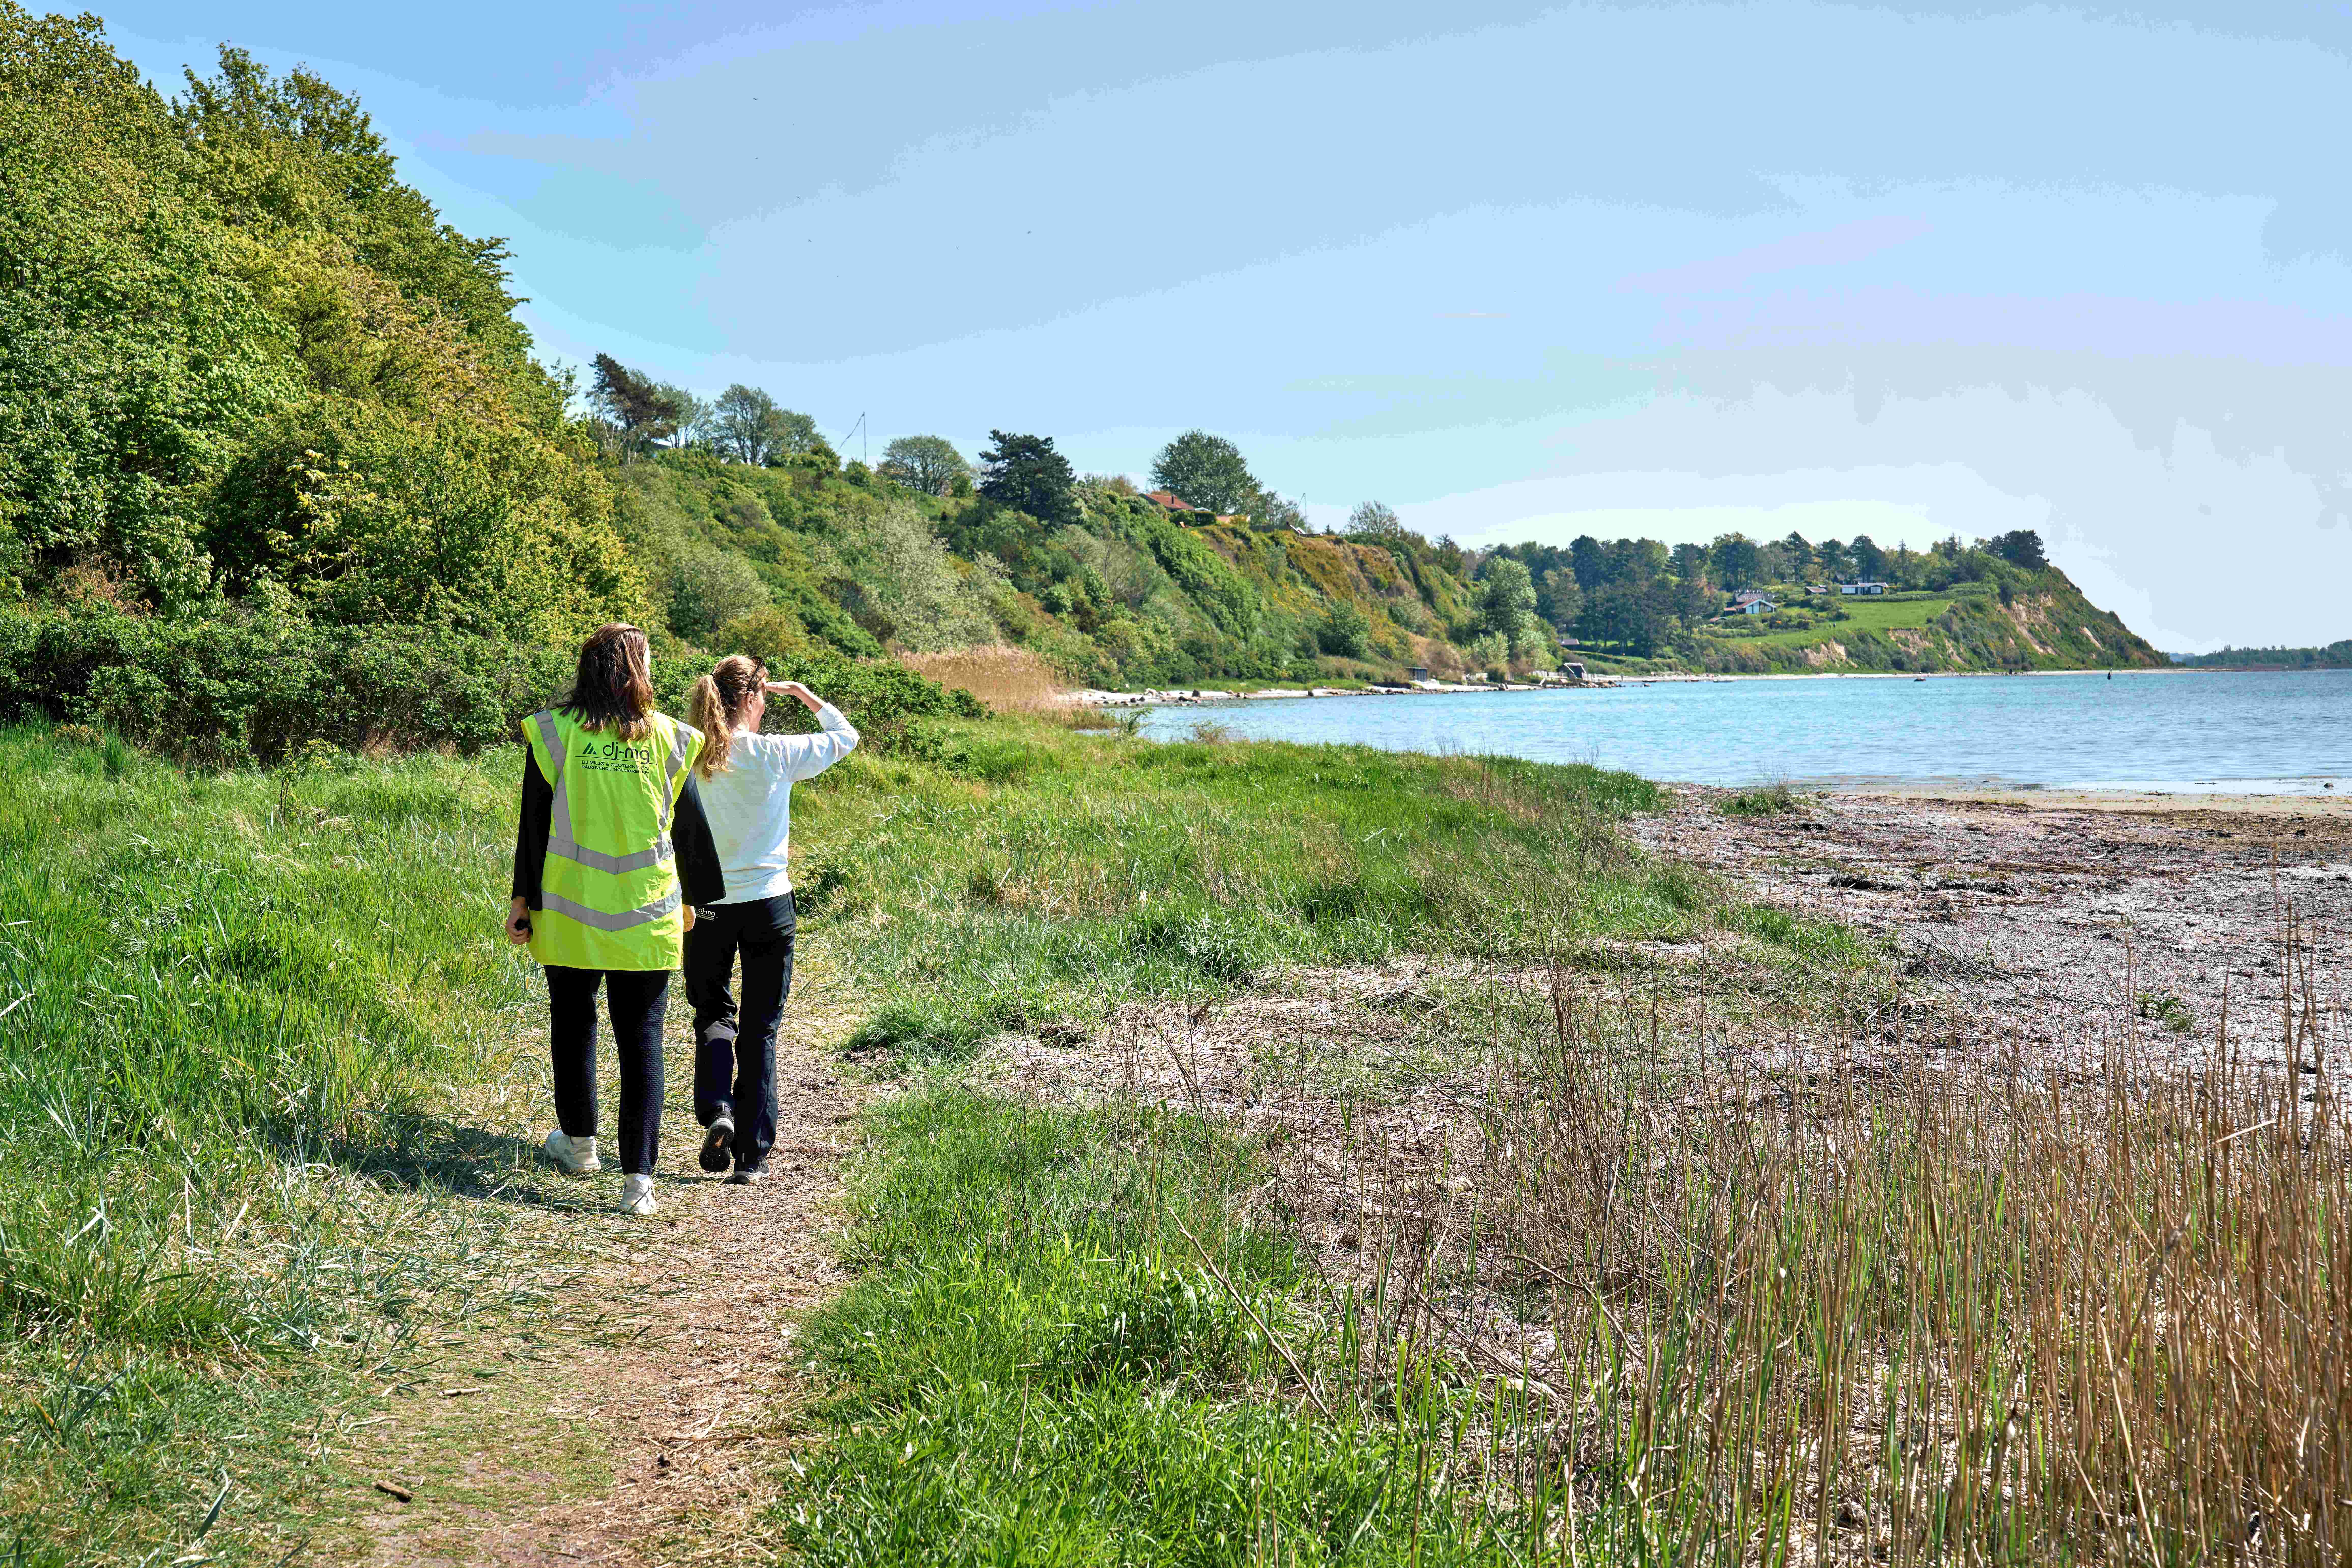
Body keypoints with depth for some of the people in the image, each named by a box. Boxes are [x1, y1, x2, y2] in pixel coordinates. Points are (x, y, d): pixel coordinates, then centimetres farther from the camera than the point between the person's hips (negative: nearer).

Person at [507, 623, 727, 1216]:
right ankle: (639, 1176, -2)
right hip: (646, 919, 0)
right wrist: (694, 897, 20)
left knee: (573, 1023, 19)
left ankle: (580, 1143, 35)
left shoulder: (554, 732, -3)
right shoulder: (668, 739, -1)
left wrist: (523, 899, 8)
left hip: (568, 911, 0)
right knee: (641, 1039, 3)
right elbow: (691, 827, 6)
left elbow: (534, 822, -1)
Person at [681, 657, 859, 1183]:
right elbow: (845, 735, 6)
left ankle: (716, 1110, -4)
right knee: (760, 1030, 8)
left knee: (712, 1014, 20)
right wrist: (801, 692, 15)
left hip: (707, 906, 2)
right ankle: (752, 1155, 10)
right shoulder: (775, 754, -10)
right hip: (768, 903, -2)